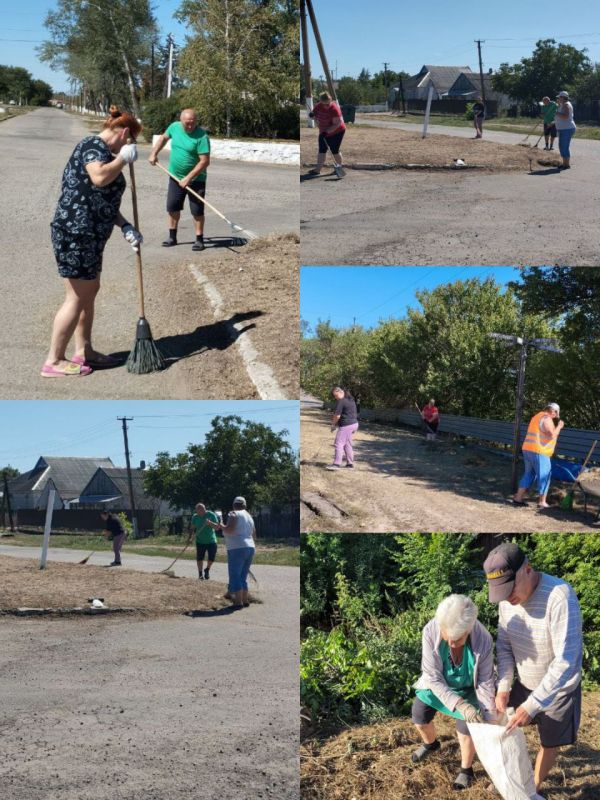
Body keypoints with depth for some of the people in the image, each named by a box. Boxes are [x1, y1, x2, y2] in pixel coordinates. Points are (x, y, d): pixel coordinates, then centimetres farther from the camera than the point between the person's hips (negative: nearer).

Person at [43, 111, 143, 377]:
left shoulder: (105, 152, 19)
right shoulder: (93, 145, -11)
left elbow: (105, 201, 22)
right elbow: (100, 177, -32)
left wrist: (125, 227, 10)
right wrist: (124, 158, -16)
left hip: (88, 234, 10)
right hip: (75, 233, -10)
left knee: (90, 291, 17)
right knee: (77, 297, -5)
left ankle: (84, 351, 28)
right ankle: (54, 361, 3)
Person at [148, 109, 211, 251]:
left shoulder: (201, 136, -21)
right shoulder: (174, 127, -3)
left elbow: (204, 161, -25)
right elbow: (163, 138, 19)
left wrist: (188, 178, -26)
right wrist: (154, 154, 9)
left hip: (195, 179, -6)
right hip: (175, 177, 6)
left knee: (197, 211, -1)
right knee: (172, 208, 11)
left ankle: (199, 239, 10)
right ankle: (172, 237, 23)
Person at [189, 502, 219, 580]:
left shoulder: (211, 515, -10)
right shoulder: (195, 517, -4)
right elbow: (192, 527, 7)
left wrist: (210, 523, -29)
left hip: (211, 540, -1)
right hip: (200, 541, 1)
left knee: (212, 558, -6)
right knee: (199, 558, 0)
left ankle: (207, 569, 24)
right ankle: (200, 573, 21)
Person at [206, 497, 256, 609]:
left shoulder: (234, 514, -5)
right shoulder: (249, 517, 19)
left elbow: (229, 530, -19)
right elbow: (254, 536, 20)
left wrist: (221, 526, -1)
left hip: (237, 549, -8)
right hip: (250, 549, 8)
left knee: (235, 576, -4)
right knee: (243, 577, 15)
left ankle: (238, 602, -8)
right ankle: (245, 601, 15)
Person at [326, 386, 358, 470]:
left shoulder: (341, 401, -14)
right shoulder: (351, 400, 15)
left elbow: (337, 415, -17)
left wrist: (333, 424, -2)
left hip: (346, 426, -10)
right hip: (354, 423, 10)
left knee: (339, 444, -8)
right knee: (347, 444, 17)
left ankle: (337, 464, -13)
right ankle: (350, 463, 19)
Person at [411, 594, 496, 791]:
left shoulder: (483, 640, -38)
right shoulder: (431, 631, -38)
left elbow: (485, 683, -24)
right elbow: (433, 677, -31)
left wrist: (490, 720, -27)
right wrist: (459, 705, -42)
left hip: (467, 689, -2)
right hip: (437, 685, 2)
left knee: (465, 732, 1)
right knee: (420, 719, 15)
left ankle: (466, 770, 33)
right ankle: (431, 743, 51)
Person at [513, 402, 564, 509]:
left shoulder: (537, 416, 19)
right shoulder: (546, 419, -11)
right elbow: (551, 435, -17)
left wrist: (555, 430, 24)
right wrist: (559, 426, -3)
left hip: (528, 449, 9)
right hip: (539, 452, -9)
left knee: (529, 474, 17)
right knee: (544, 476, -1)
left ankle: (518, 498, 15)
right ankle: (542, 502, 1)